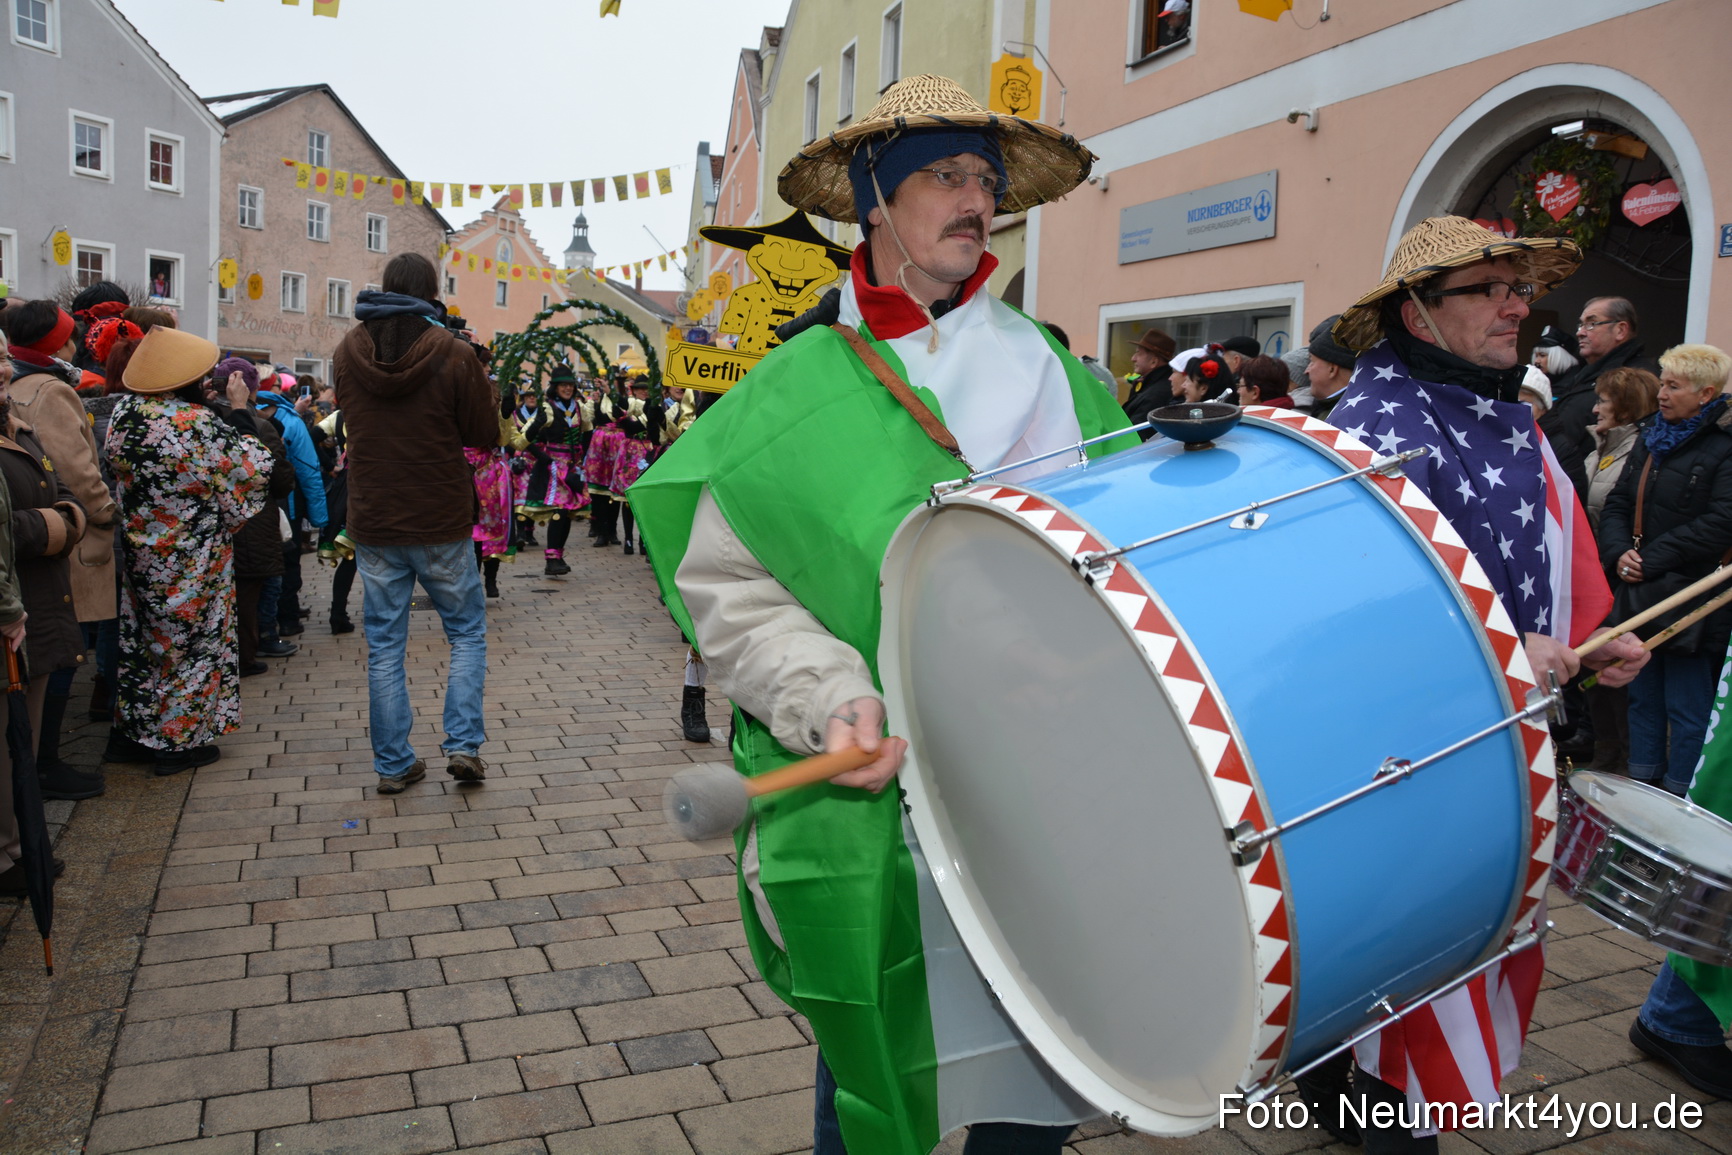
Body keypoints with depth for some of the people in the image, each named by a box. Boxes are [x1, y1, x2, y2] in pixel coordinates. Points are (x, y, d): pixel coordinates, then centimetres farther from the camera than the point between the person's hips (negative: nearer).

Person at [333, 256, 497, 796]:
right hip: (442, 524, -3)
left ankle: (393, 764, 16)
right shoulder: (453, 354, -12)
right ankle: (463, 743, 4)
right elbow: (485, 434, -4)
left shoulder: (347, 352, 0)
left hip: (373, 525, 3)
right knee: (468, 633, 14)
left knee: (384, 645, 10)